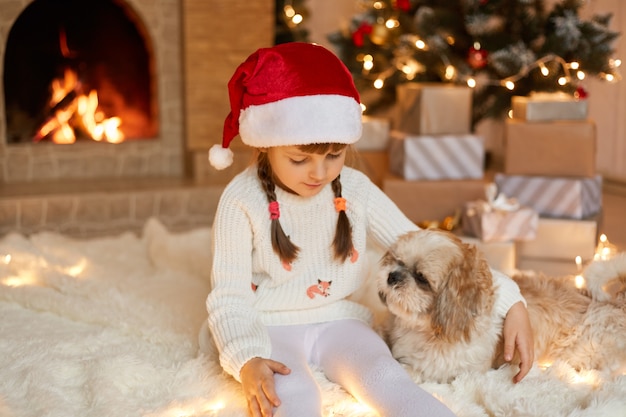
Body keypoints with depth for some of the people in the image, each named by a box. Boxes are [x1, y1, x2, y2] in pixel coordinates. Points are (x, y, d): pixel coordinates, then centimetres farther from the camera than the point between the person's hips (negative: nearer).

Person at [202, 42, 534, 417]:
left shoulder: (355, 190, -3)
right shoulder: (242, 202, -13)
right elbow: (228, 297, -10)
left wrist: (508, 300, -10)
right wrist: (247, 360, -30)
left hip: (338, 321, 2)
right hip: (271, 328, -2)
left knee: (388, 382, -28)